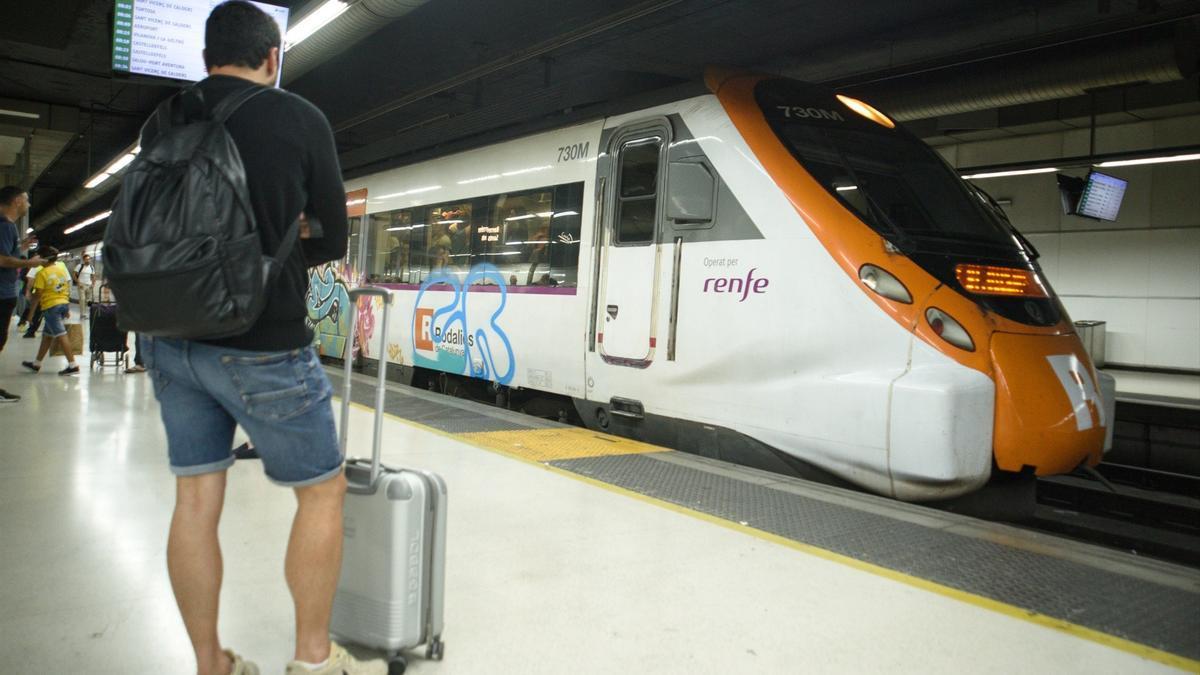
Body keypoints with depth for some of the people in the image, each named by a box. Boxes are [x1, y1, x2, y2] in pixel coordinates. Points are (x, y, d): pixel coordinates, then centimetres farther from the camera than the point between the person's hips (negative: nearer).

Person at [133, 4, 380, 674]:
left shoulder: (159, 125, 6)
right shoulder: (300, 118, -6)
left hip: (172, 338, 6)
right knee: (323, 492, 10)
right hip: (263, 345, -5)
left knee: (196, 501, 12)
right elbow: (331, 239, 0)